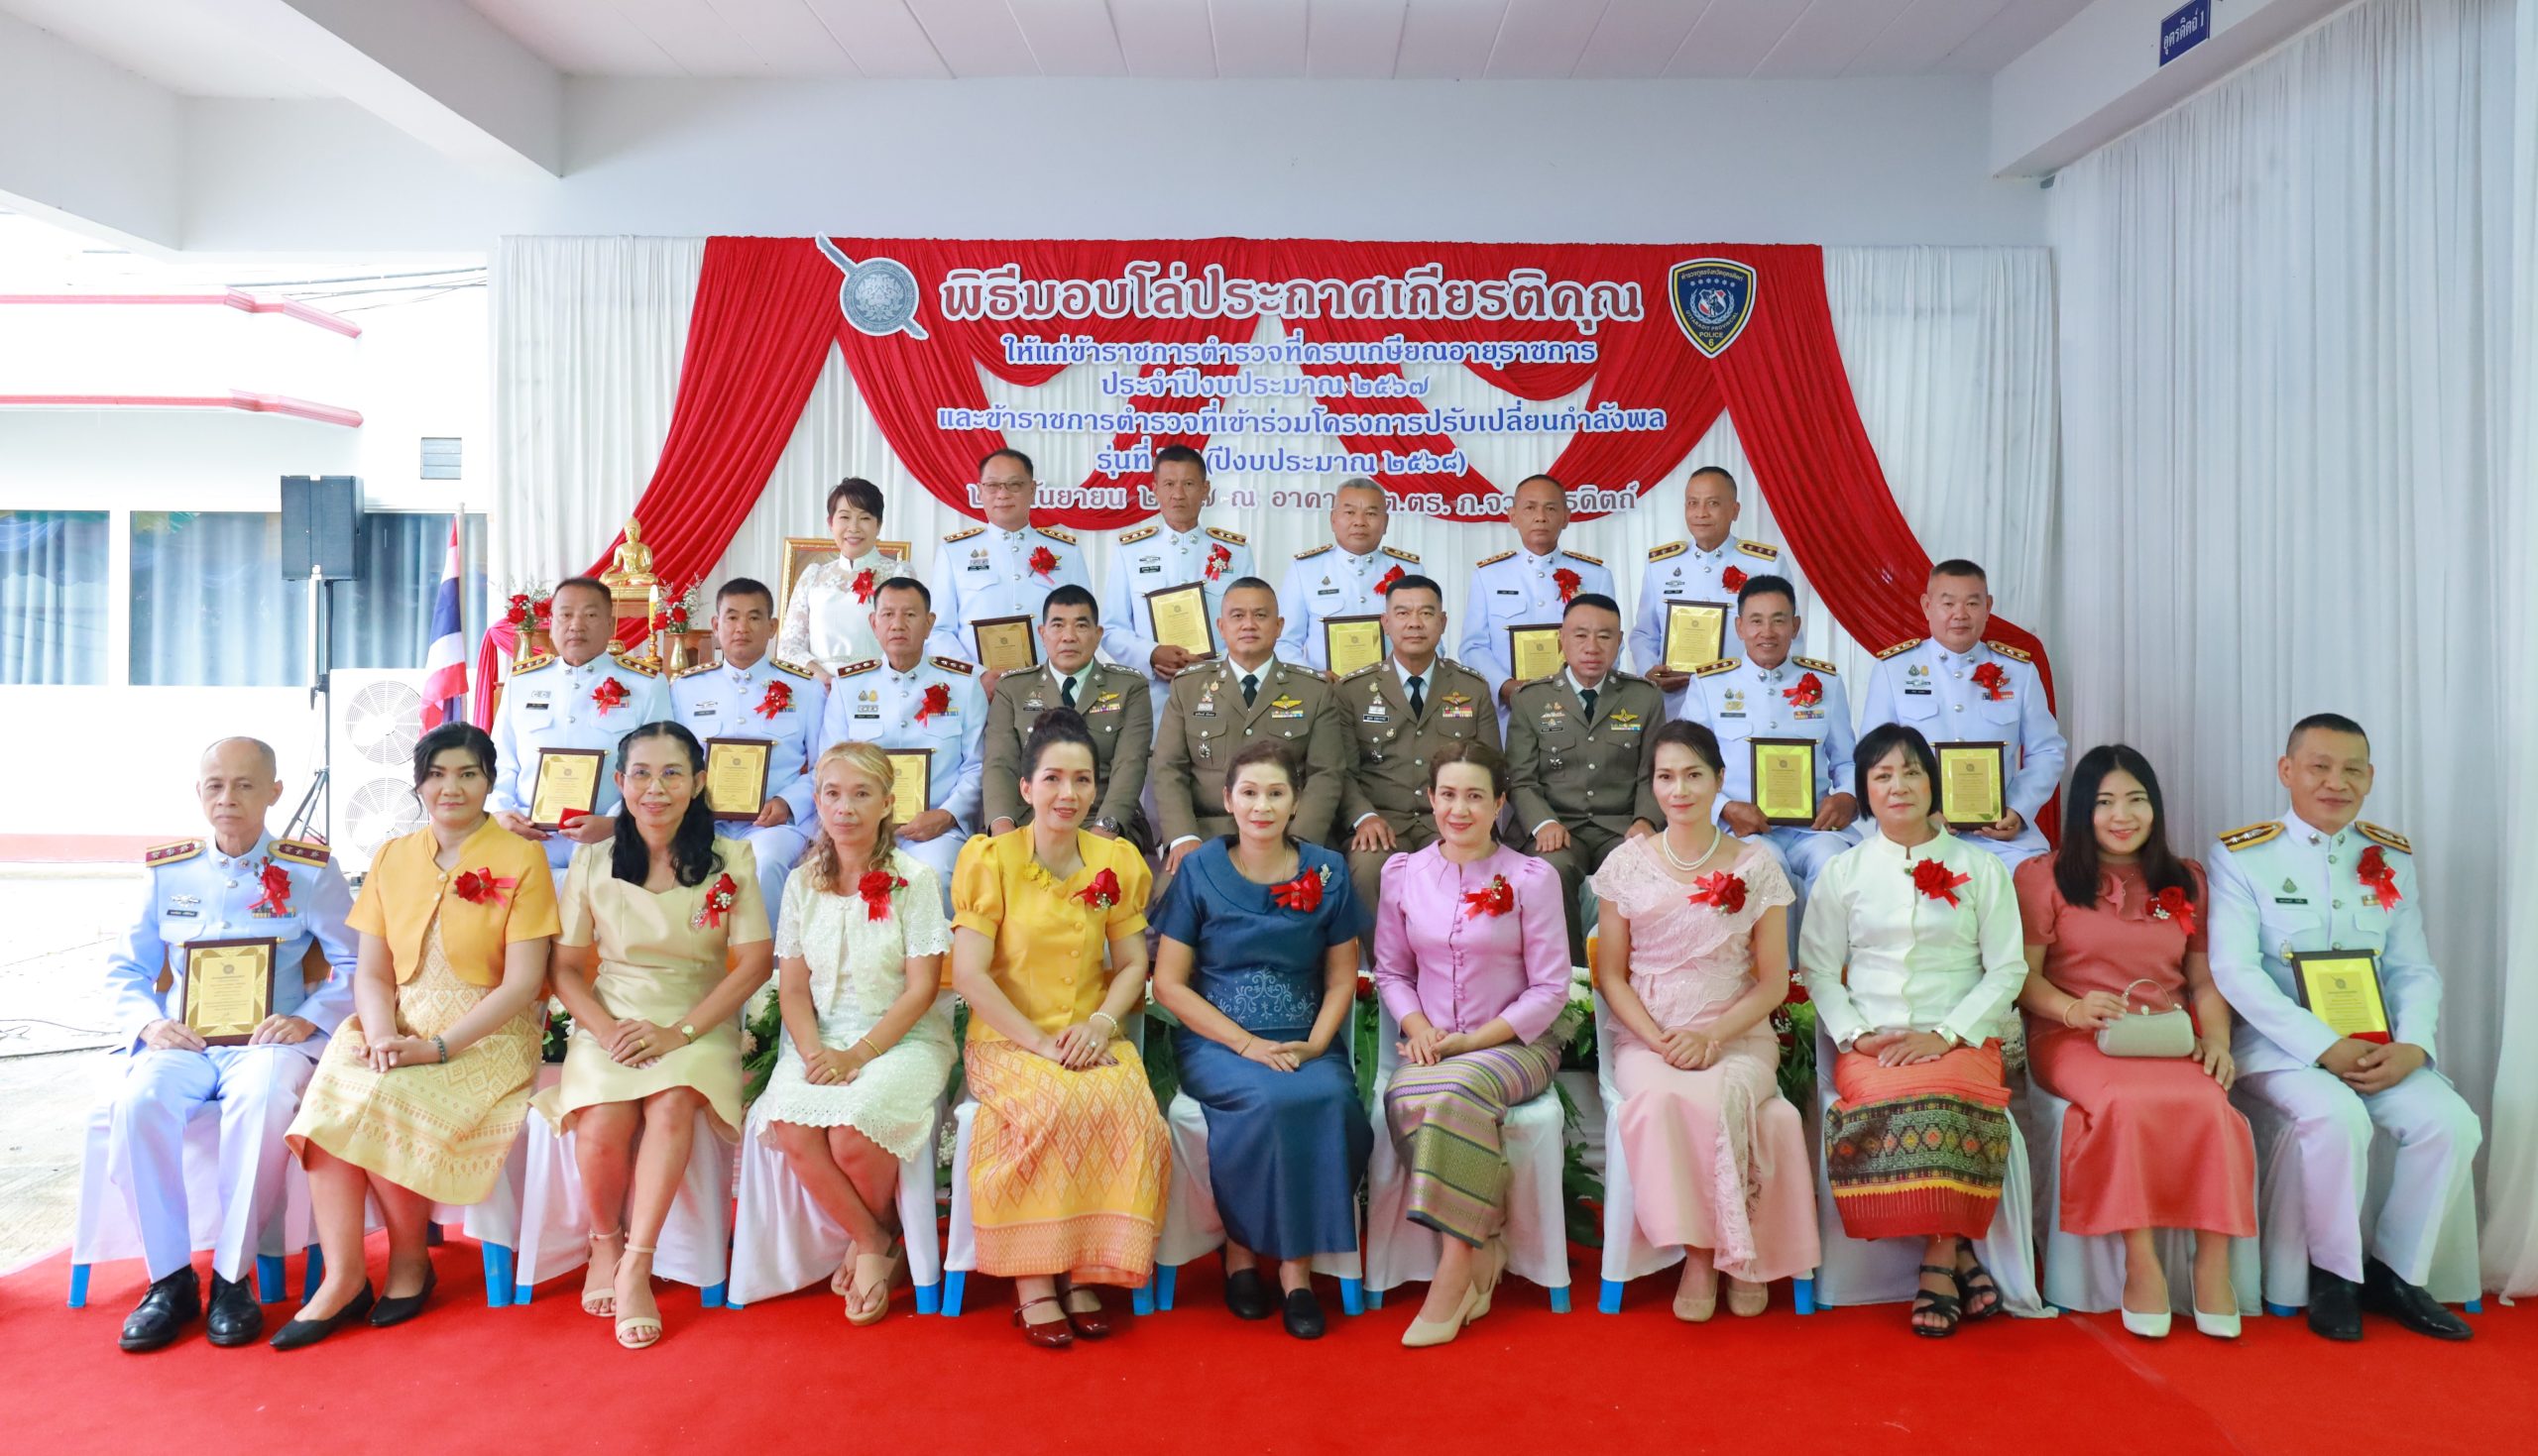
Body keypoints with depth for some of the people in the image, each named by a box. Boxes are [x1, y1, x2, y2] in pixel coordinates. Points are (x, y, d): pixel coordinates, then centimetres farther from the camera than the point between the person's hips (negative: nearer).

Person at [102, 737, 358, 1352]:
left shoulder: (312, 872, 4)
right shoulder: (166, 872, 12)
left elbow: (354, 966, 2)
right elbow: (124, 968, 15)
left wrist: (308, 1018, -14)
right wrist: (148, 1022, -6)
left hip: (270, 1040, -3)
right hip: (182, 1041, 3)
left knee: (263, 1102, -36)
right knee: (139, 1104, -30)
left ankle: (233, 1277, -20)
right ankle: (170, 1278, -14)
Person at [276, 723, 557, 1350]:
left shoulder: (521, 859, -4)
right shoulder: (392, 857, 12)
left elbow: (522, 983, -10)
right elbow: (371, 971, 9)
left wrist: (438, 1047, -18)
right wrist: (382, 1034, -11)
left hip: (487, 1039, -4)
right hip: (400, 1029, 5)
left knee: (383, 1103, -27)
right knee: (331, 1094, -24)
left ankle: (411, 1259, -4)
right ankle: (342, 1279, -18)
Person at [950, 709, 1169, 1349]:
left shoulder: (1116, 860, 7)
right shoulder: (989, 858, -2)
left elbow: (1133, 964, 9)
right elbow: (969, 973, -8)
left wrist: (1102, 1023, -11)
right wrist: (1039, 1041, -16)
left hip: (1092, 1040, 3)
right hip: (1008, 1040, -2)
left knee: (1124, 1107, -28)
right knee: (1050, 1106, -33)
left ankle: (1084, 1273, -14)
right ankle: (1033, 1281, -19)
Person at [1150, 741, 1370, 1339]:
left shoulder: (1326, 872, 6)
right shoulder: (1199, 872, 1)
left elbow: (1341, 979, 9)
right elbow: (1169, 983, -1)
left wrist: (1314, 1045, -10)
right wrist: (1247, 1044, -12)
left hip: (1306, 1045, 2)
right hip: (1216, 1040, -2)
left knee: (1330, 1099, -30)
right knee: (1272, 1099, -32)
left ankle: (1296, 1263, -14)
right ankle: (1240, 1247, -8)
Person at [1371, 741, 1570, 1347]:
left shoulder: (1532, 878, -3)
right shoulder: (1403, 874, 6)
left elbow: (1550, 989, -4)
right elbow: (1391, 972, 13)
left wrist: (1473, 1041, -12)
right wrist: (1419, 1029, -7)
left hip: (1513, 1044, -2)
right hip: (1431, 1048, 3)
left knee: (1458, 1090, -35)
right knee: (1408, 1097, -32)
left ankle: (1454, 1273, -23)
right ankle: (1480, 1253, -18)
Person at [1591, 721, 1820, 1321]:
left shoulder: (1755, 866, 4)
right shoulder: (1627, 864, 6)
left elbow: (1773, 983, 5)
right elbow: (1610, 974, 6)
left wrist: (1712, 1036, -12)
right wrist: (1658, 1040, -11)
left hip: (1736, 1036, 0)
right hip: (1645, 1035, 0)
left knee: (1721, 1098, -34)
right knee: (1659, 1097, -33)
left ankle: (1741, 1254, -12)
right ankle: (1699, 1252, -16)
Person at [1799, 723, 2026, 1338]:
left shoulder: (1981, 868, 11)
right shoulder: (1842, 872, 13)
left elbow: (2008, 969, 5)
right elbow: (1818, 968, 8)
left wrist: (1945, 1034, -9)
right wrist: (1856, 1035, -9)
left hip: (1960, 1039, 0)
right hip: (1871, 1042, 1)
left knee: (1944, 1098, -34)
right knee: (1896, 1101, -32)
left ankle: (1936, 1265, -18)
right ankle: (1958, 1255, -14)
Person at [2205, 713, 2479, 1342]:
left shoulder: (2392, 858, 12)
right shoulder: (2242, 856, -4)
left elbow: (2415, 970, 8)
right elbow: (2234, 970, -12)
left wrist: (2412, 1044, -12)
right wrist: (2325, 1048, -19)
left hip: (2377, 1048, 5)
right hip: (2278, 1044, -5)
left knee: (2452, 1122, -20)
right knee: (2338, 1115, -31)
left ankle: (2395, 1272, 2)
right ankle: (2335, 1274, -7)